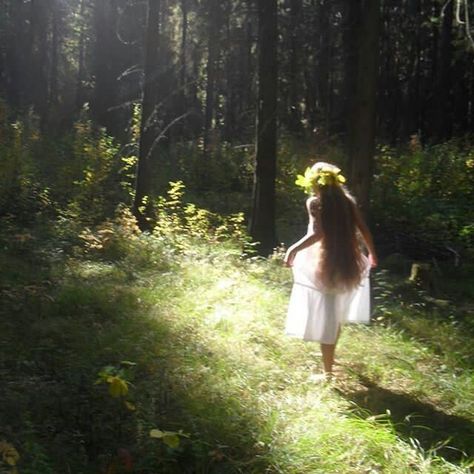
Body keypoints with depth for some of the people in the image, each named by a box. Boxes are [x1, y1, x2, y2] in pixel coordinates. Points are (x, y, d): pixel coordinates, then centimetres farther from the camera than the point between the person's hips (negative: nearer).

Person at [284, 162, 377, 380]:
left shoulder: (315, 202, -8)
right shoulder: (347, 200, 5)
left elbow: (317, 233, -21)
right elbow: (363, 230, 5)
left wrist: (293, 249, -14)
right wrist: (372, 253, 19)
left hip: (325, 265, -5)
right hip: (347, 265, 5)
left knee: (325, 318, 2)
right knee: (336, 316, 22)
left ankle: (328, 371, 7)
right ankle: (330, 360, 38)